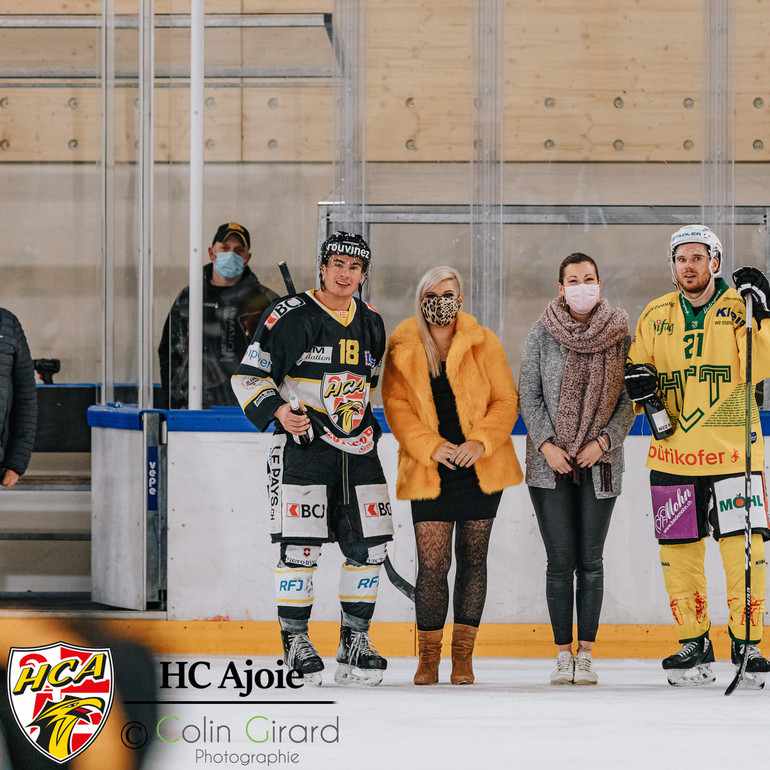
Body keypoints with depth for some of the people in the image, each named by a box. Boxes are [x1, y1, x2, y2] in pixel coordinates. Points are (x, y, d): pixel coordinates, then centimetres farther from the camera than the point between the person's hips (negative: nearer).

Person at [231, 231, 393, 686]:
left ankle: (355, 640, 16)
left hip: (357, 450, 6)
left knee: (369, 547, 3)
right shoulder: (290, 316, -7)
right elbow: (249, 376, -6)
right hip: (302, 444, -6)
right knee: (301, 547, -8)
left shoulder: (371, 324, 12)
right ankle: (295, 640, 4)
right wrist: (279, 411, -20)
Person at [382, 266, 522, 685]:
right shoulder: (401, 348, 2)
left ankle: (463, 654, 12)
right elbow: (396, 406, -2)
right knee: (431, 562, -7)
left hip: (480, 468, 1)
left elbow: (506, 400, 1)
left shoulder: (482, 343, 2)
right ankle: (428, 656, 4)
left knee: (472, 557, 5)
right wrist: (431, 446, -15)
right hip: (429, 473, -1)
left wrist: (480, 441, -14)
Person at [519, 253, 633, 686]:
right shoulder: (543, 333, 0)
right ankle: (563, 654, 5)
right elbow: (529, 394, 2)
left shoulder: (619, 333, 1)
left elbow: (630, 398, 3)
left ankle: (586, 654, 7)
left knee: (590, 561, 1)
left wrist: (602, 442, -9)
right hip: (551, 463, 0)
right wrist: (546, 445, -8)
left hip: (599, 463, 0)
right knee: (560, 561, -1)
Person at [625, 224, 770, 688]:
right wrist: (638, 379, -5)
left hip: (733, 452, -3)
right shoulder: (656, 317, 11)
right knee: (679, 550, 4)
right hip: (674, 453, 3)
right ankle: (694, 644, 17)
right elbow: (637, 368, 17)